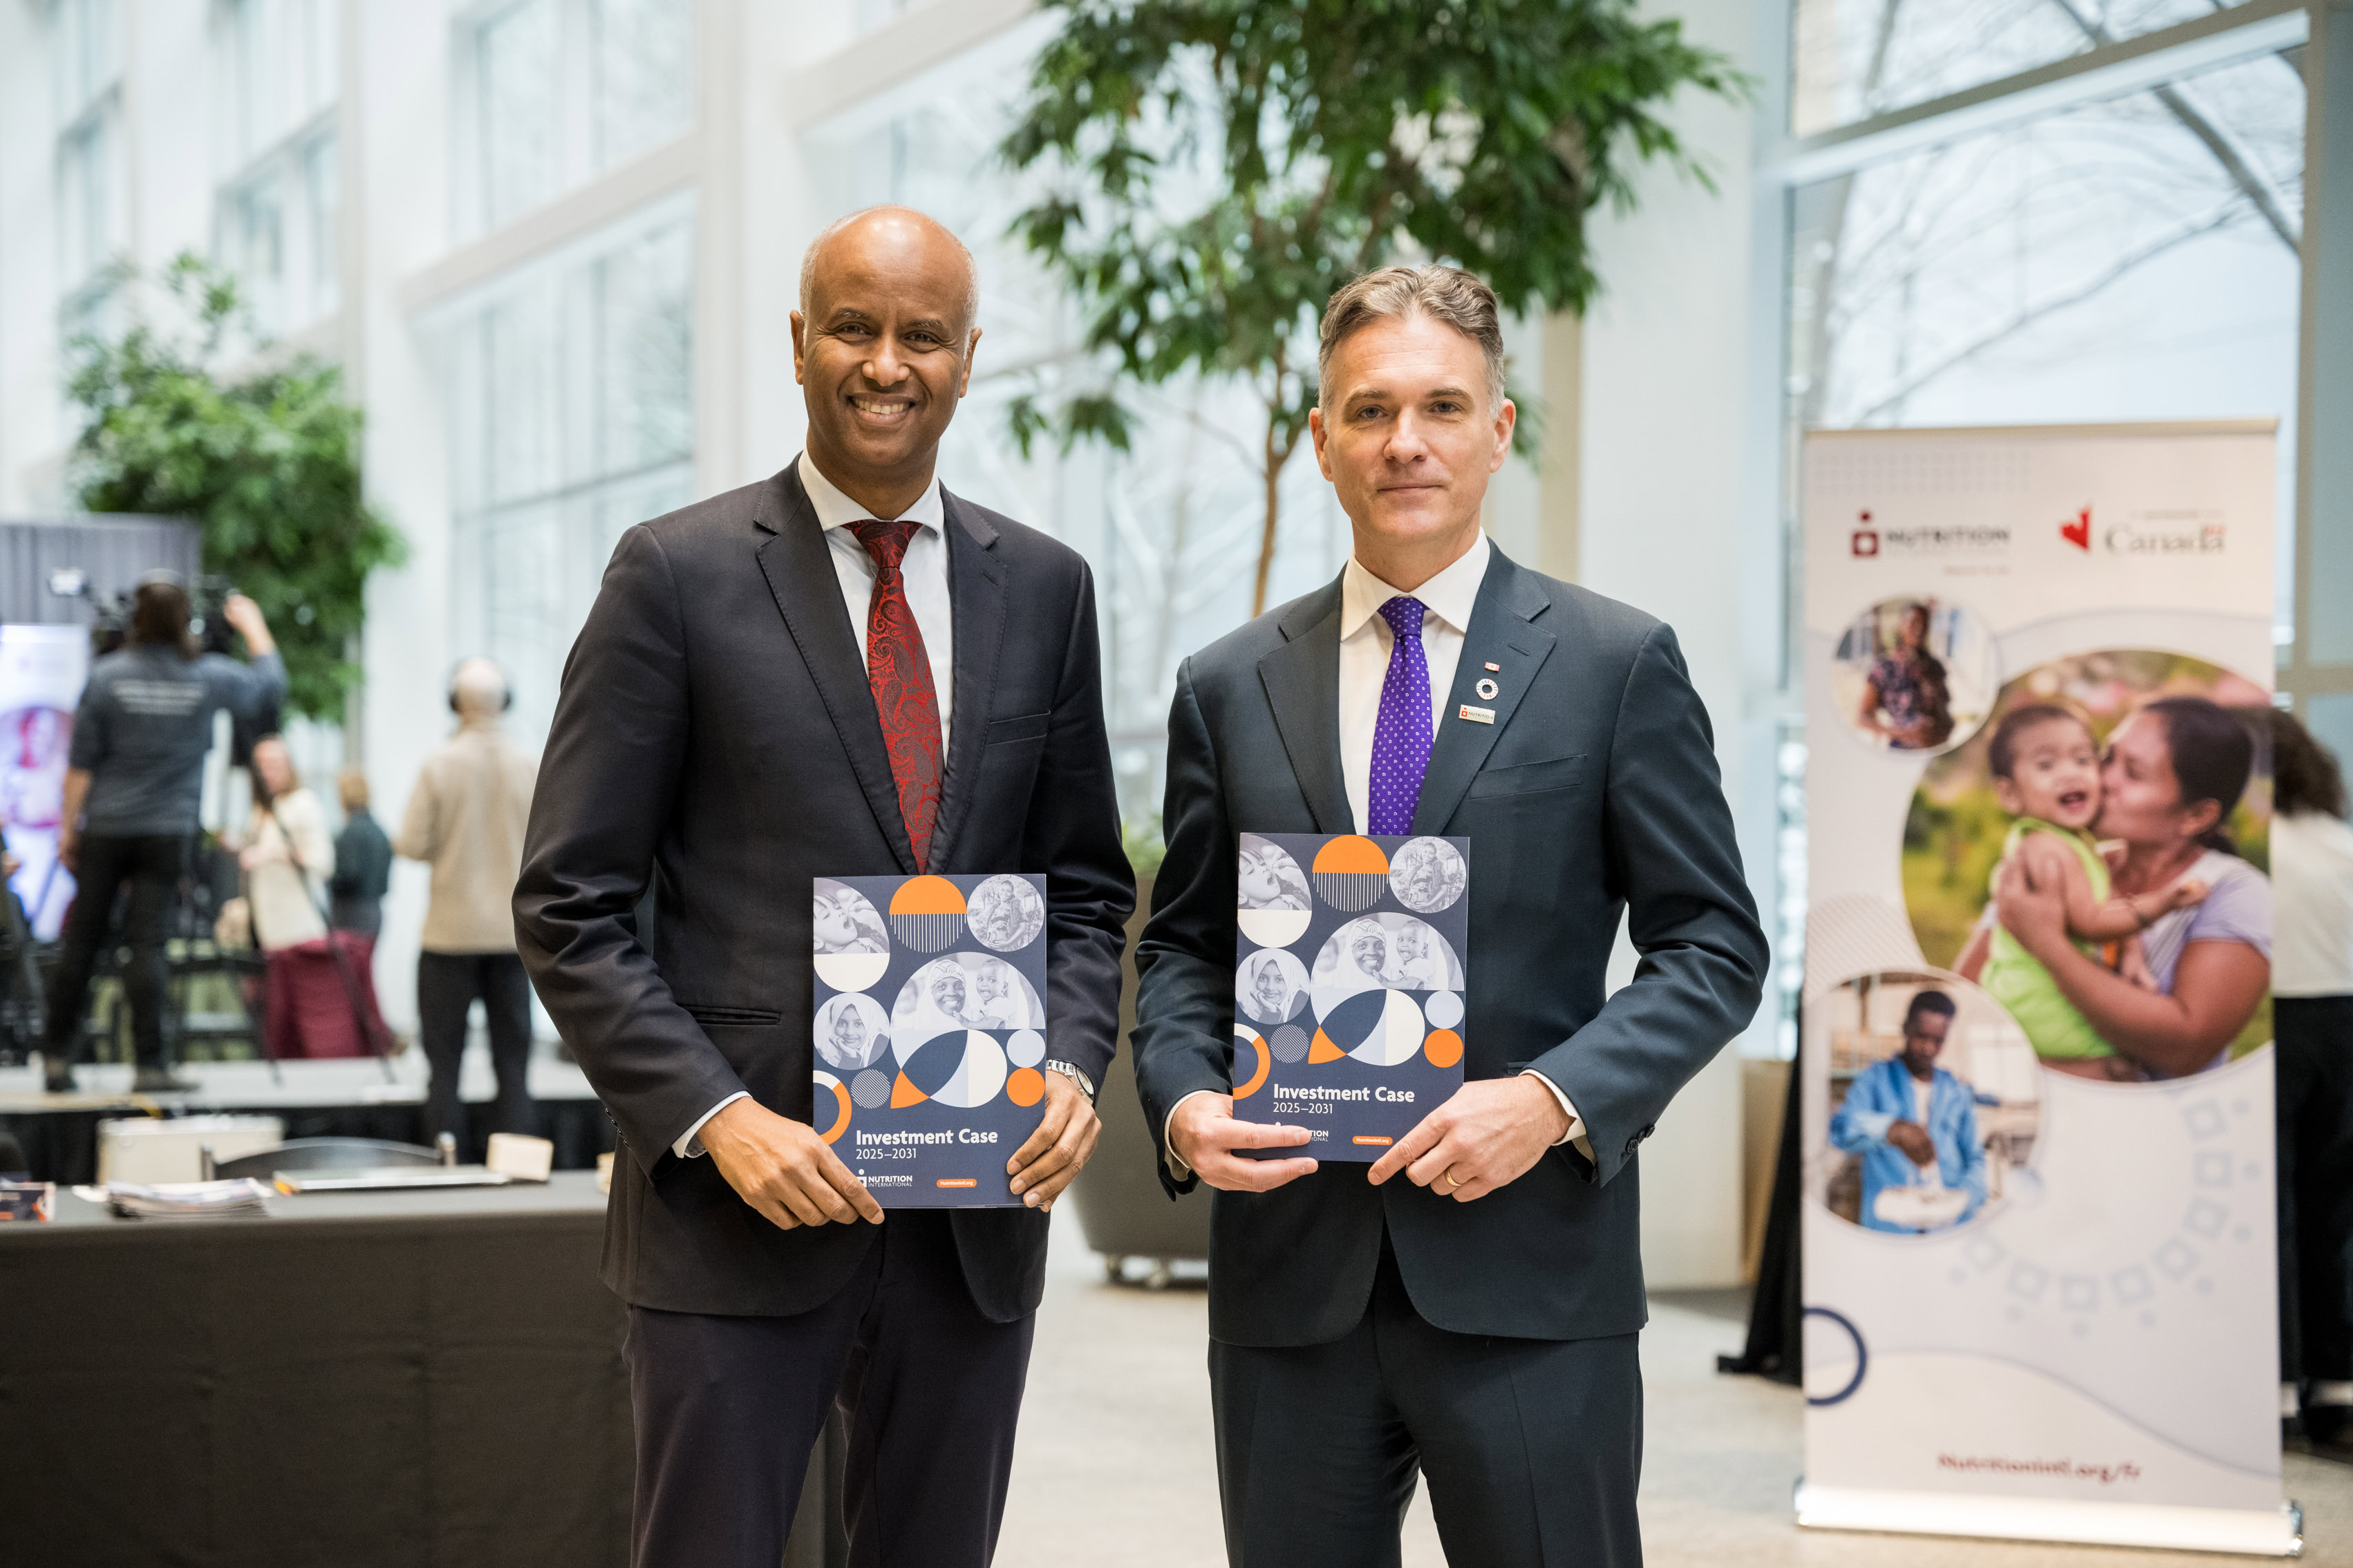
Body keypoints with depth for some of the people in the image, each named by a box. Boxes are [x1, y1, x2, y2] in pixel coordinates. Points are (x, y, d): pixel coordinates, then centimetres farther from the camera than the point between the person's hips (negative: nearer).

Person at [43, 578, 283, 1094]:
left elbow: (81, 764, -2)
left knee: (82, 941, 7)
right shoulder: (209, 677, -3)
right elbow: (271, 684, 16)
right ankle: (149, 1065, -4)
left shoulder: (107, 674, -4)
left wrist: (68, 827, 7)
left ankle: (57, 1057, 13)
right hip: (168, 833, 0)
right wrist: (252, 625, 28)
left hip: (106, 829, 0)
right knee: (148, 944, -2)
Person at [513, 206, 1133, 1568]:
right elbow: (572, 907, -4)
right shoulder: (679, 574, -2)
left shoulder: (1044, 587, 9)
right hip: (740, 1203, -3)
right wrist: (718, 1120, -15)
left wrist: (1072, 1066, -4)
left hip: (979, 1211, 4)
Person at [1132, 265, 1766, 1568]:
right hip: (1288, 1279, 3)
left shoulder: (1618, 664, 2)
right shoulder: (1228, 686, 10)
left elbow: (1714, 947, 1)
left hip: (1530, 1276, -2)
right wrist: (1183, 1100, -6)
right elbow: (1183, 946, 15)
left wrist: (1553, 1099, -14)